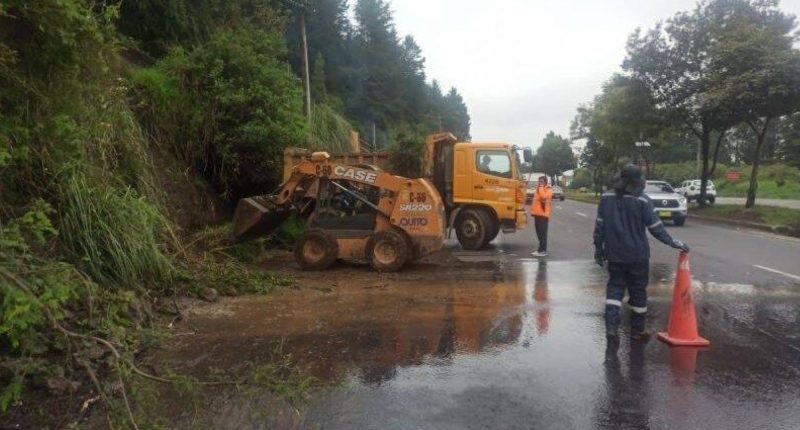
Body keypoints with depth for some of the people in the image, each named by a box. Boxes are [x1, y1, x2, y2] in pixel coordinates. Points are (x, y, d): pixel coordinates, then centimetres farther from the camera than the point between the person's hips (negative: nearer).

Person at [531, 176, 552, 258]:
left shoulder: (548, 190, -7)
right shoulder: (539, 189, 21)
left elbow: (544, 197, -28)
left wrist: (540, 188, -19)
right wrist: (533, 211, 17)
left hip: (543, 215, -9)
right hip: (537, 214, 9)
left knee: (542, 233, -9)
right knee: (539, 233, 12)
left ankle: (543, 251, -10)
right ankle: (542, 250, 18)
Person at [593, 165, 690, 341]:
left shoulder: (607, 197, -2)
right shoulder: (642, 200, -12)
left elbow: (599, 225, 2)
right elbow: (656, 227, -9)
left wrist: (598, 248, 11)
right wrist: (673, 242, 3)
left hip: (614, 254, 3)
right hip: (637, 254, -3)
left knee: (615, 287, 10)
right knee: (638, 290, 10)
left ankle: (611, 326, -2)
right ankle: (637, 330, 20)